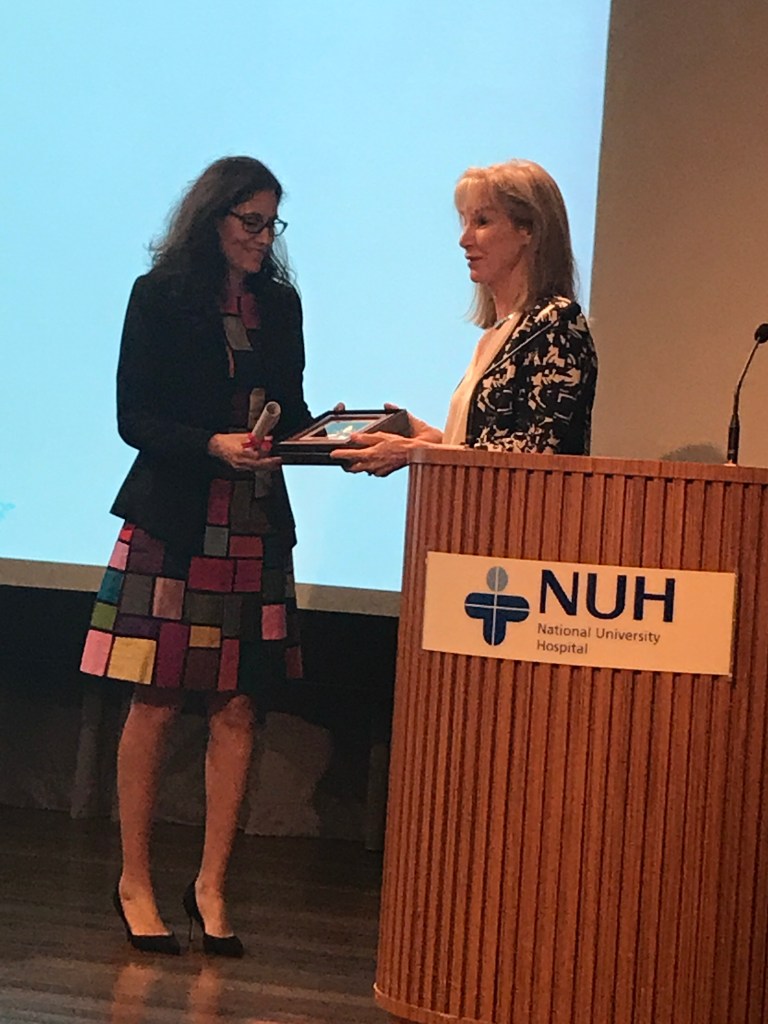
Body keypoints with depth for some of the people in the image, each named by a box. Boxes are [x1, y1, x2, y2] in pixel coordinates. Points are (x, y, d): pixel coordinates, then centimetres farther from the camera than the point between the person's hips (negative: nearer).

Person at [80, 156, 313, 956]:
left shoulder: (281, 304, 11)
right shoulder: (161, 297, -2)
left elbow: (290, 415, 14)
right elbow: (133, 418, -6)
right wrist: (214, 445, -20)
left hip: (255, 526, 4)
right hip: (172, 521, -4)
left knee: (236, 709, 3)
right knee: (155, 705, 1)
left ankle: (210, 887, 13)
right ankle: (135, 883, 13)